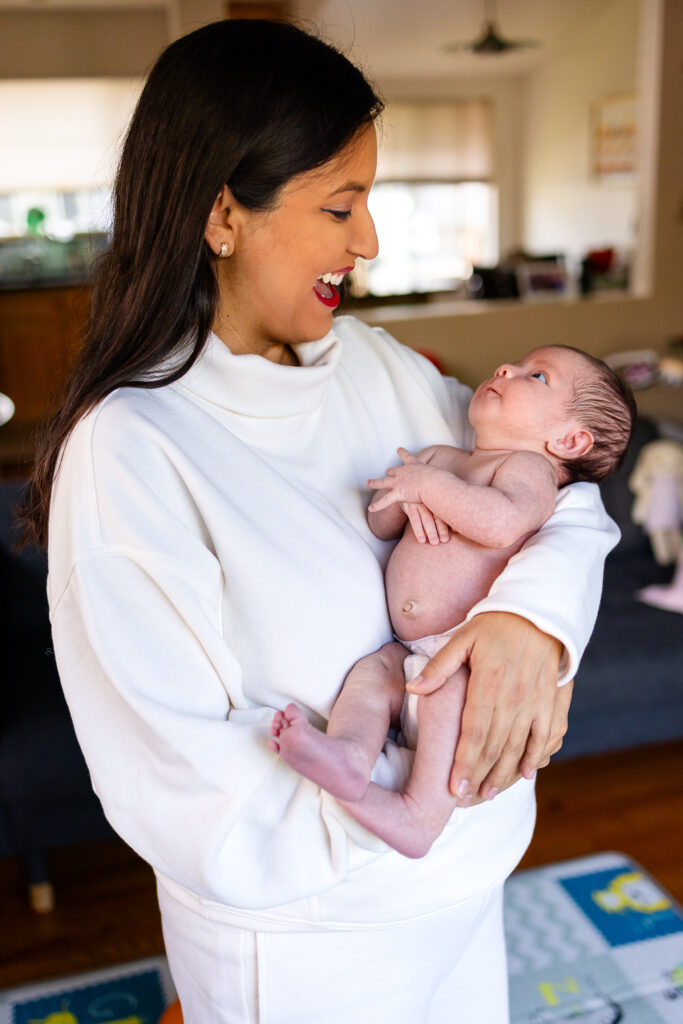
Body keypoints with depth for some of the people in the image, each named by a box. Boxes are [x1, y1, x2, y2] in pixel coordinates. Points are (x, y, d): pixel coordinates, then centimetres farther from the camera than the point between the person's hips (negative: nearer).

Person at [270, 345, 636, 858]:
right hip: (413, 653, 8)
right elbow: (380, 524, 22)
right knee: (370, 671, -17)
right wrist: (405, 498, -1)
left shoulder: (528, 467, -1)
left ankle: (423, 815, -36)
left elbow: (503, 522, -26)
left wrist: (429, 484, -16)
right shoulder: (441, 457, 23)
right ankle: (349, 752, -38)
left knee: (449, 687, -33)